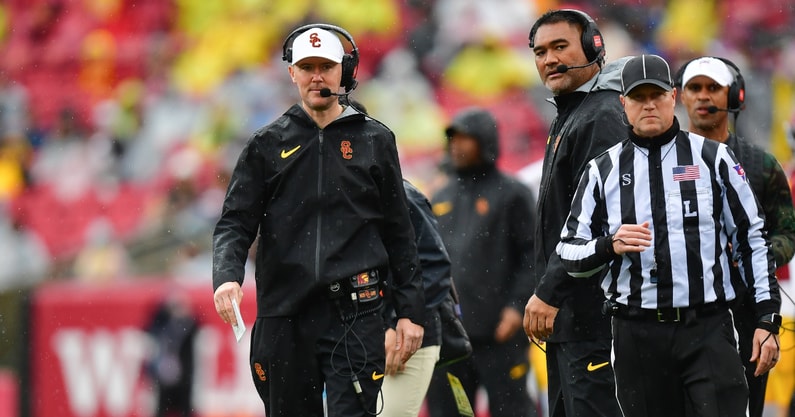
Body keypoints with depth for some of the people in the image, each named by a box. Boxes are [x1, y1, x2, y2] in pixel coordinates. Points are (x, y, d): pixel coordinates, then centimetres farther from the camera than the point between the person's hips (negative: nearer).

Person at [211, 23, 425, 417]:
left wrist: (410, 310, 6)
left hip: (354, 314, -2)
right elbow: (235, 223, 4)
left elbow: (399, 233, 11)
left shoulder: (374, 140, 9)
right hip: (284, 314, 2)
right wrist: (226, 277, -15)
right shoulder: (268, 145, 9)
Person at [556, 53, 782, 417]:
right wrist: (609, 246, -13)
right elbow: (569, 254, 9)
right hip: (636, 333, 2)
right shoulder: (603, 170, 10)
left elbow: (752, 240, 8)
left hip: (708, 330, -2)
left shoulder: (713, 158, 7)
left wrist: (767, 319, 2)